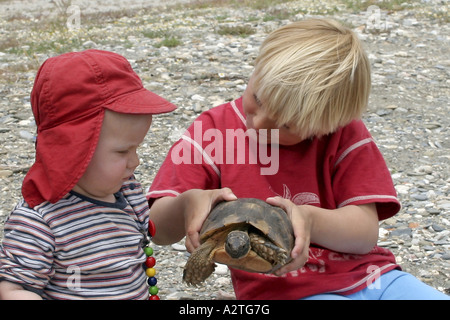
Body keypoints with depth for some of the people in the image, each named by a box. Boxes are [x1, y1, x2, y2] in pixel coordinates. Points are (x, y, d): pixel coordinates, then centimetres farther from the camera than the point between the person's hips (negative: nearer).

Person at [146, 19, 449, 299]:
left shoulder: (344, 135, -1)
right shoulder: (215, 130, -4)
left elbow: (366, 233, -8)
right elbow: (160, 231, -10)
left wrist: (309, 219, -28)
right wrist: (187, 203, -33)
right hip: (283, 291, -4)